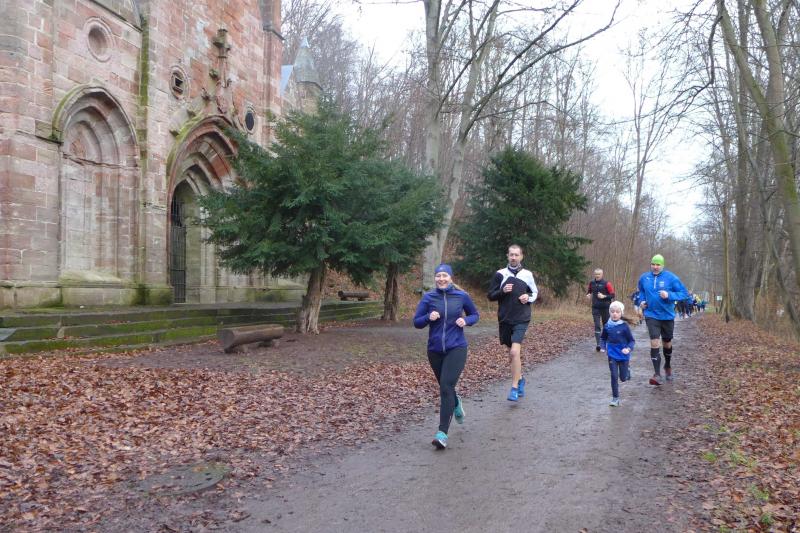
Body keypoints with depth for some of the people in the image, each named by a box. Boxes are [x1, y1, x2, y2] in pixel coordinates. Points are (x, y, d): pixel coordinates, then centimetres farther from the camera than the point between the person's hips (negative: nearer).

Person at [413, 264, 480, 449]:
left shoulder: (461, 296, -3)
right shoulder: (428, 297, -2)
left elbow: (475, 315, 12)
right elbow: (416, 322, 0)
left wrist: (466, 320, -9)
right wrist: (428, 317, -19)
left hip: (456, 348, -3)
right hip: (435, 350, 3)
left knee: (446, 386, -17)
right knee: (445, 387, 18)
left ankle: (443, 433, -15)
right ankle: (456, 403, 54)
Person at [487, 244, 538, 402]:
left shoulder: (527, 274, 2)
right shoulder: (500, 274, 2)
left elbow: (535, 293, 15)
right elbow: (490, 295, 3)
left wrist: (528, 298, -6)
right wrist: (502, 291, -15)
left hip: (521, 319, -2)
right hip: (504, 319, 2)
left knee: (515, 352, -17)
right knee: (512, 354, 13)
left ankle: (514, 388, -8)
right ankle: (520, 379, 37)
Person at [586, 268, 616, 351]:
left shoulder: (606, 284, -7)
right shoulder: (591, 283, 4)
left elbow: (613, 295, -7)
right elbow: (589, 291, 21)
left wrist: (604, 296, -21)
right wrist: (588, 294, -1)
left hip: (605, 307, -2)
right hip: (595, 308, 2)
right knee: (597, 326, -5)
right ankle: (598, 344, -9)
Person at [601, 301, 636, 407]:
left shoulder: (624, 326, -14)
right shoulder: (607, 326, -4)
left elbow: (632, 341, -8)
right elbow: (603, 338, 14)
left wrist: (628, 349, -25)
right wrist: (604, 347, -2)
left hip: (623, 355, -1)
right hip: (612, 356, 2)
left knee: (623, 378, 11)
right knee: (614, 376, -2)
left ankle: (627, 368, 45)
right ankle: (615, 398, 8)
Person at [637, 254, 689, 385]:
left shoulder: (671, 278, -9)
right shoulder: (644, 278, 0)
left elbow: (684, 293, -8)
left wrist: (669, 295, -23)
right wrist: (642, 300, 3)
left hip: (667, 315, 0)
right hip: (651, 315, 0)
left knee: (667, 343, 17)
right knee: (654, 343, -14)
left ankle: (668, 367, 43)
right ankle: (657, 374, -13)